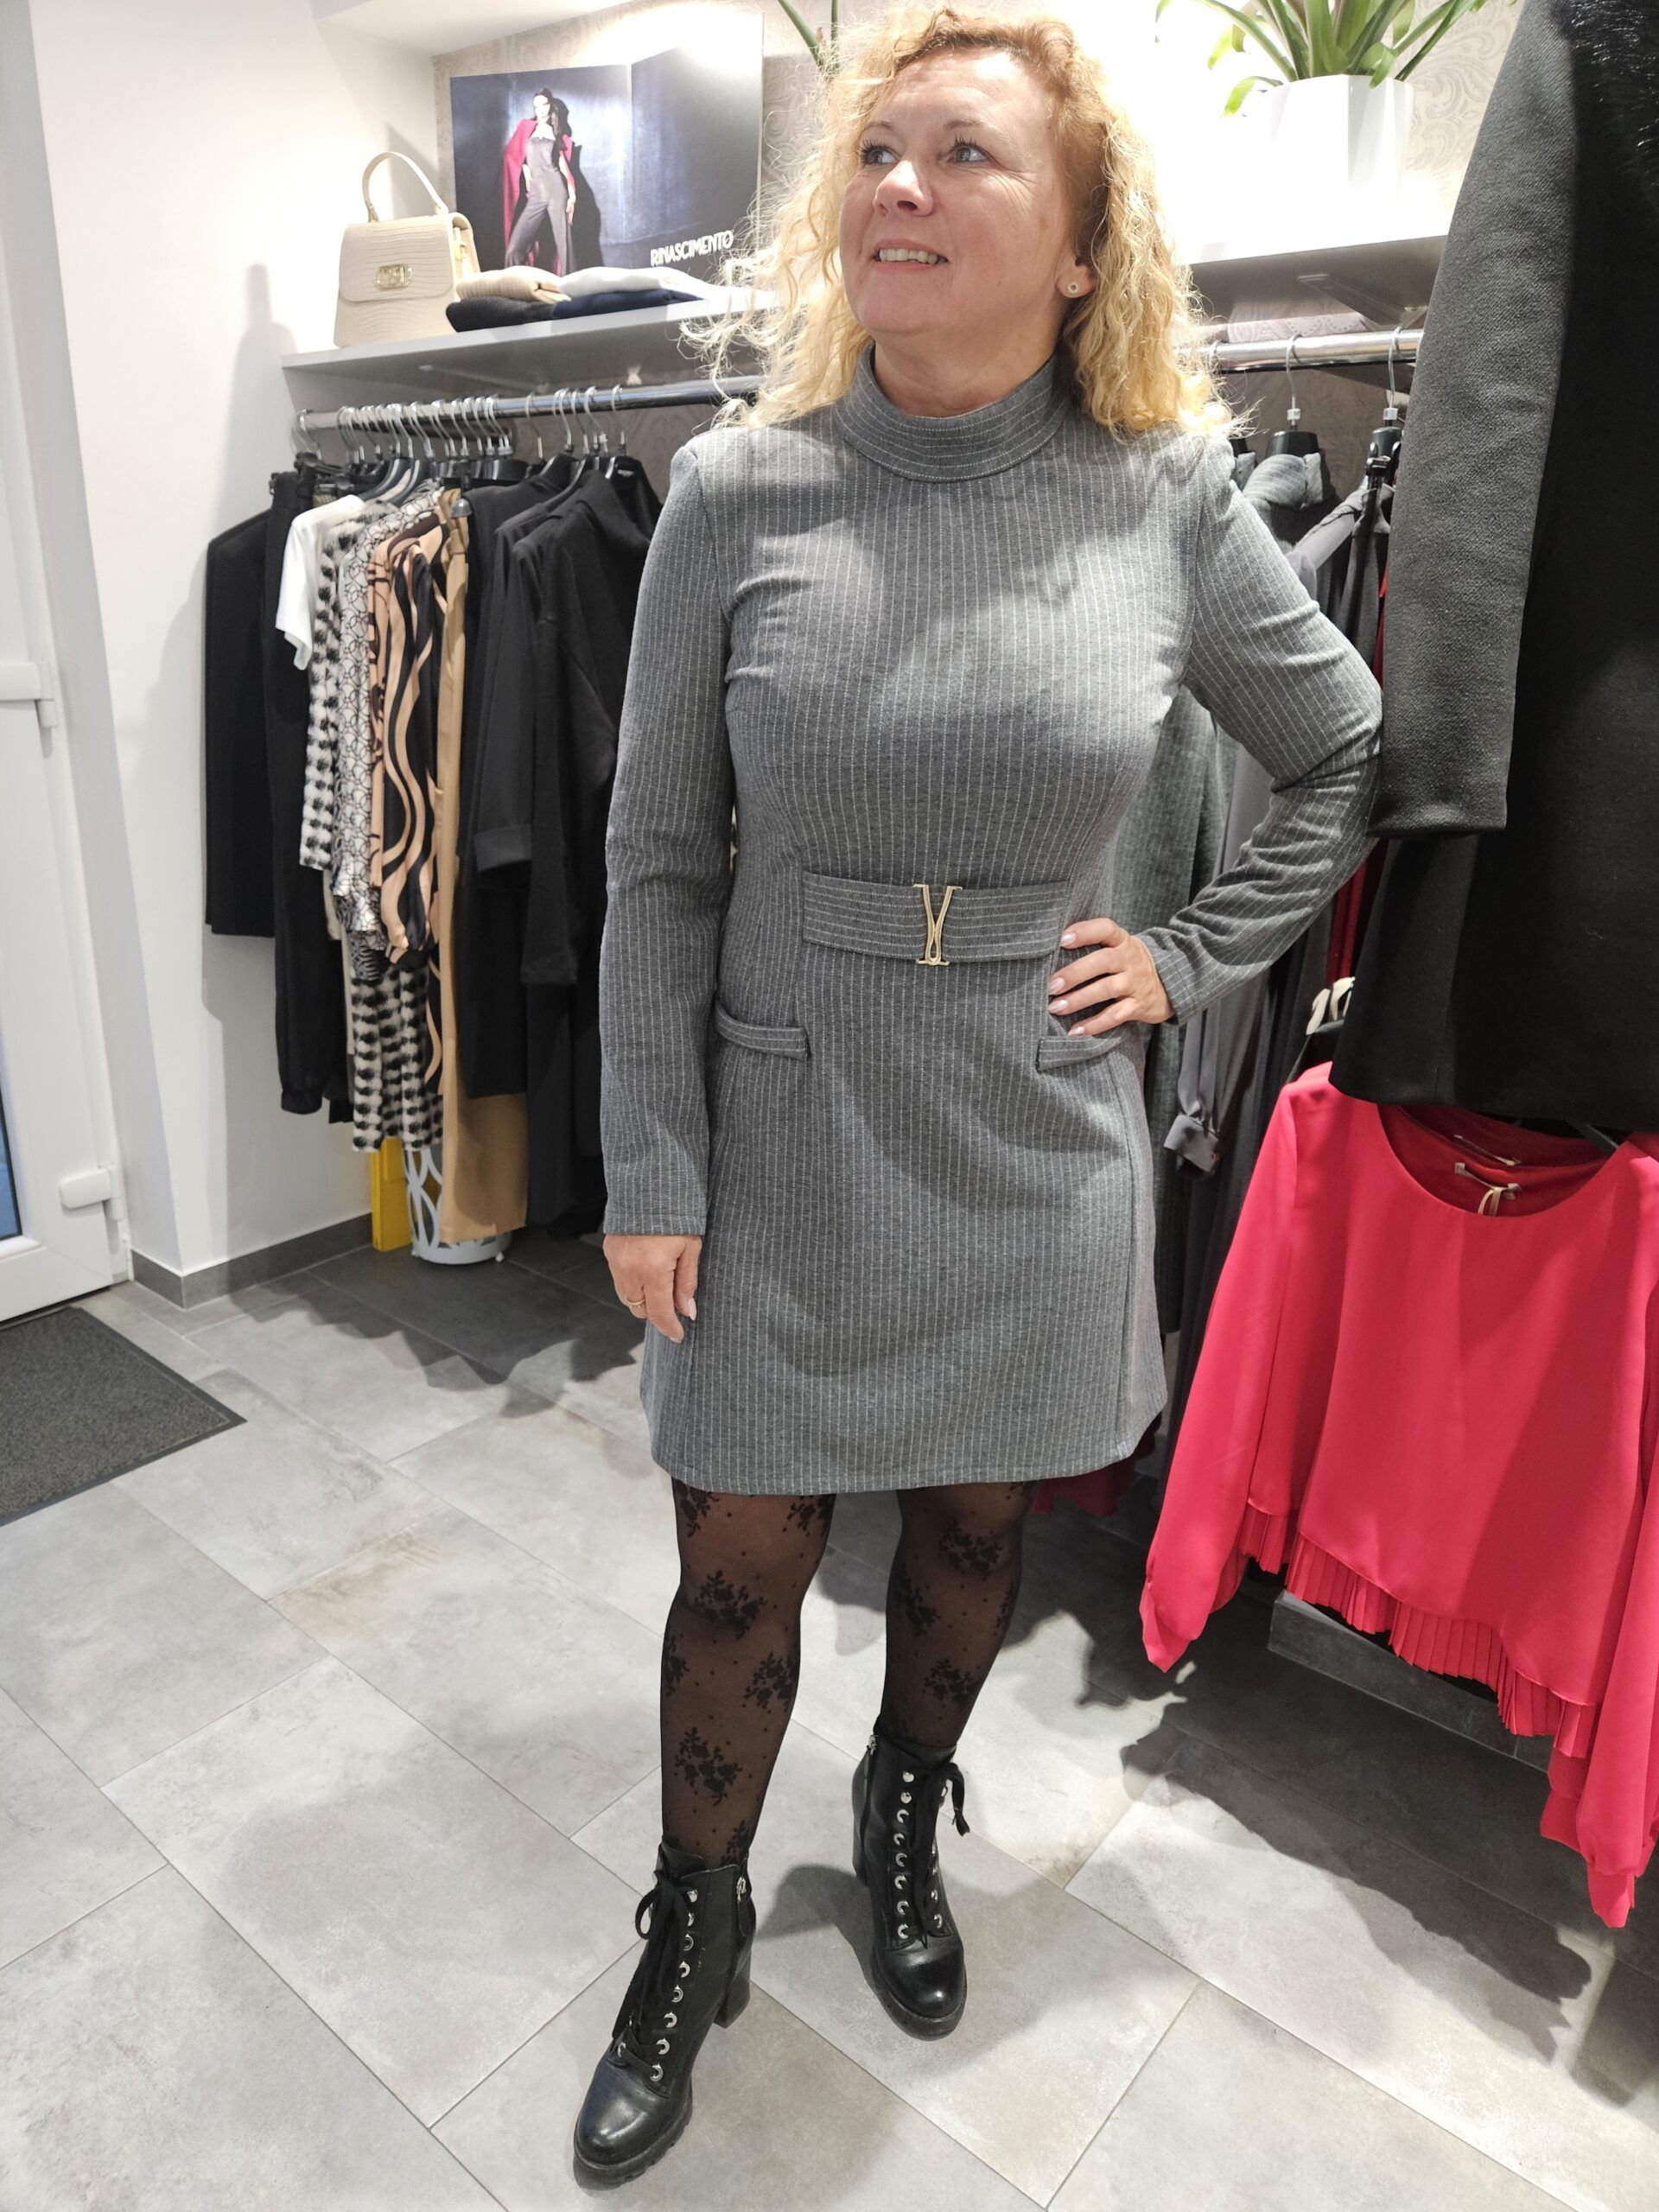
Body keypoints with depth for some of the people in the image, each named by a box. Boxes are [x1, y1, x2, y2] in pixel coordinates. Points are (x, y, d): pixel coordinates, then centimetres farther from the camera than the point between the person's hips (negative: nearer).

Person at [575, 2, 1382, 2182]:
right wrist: (650, 1174, -5)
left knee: (973, 1531, 19)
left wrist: (1193, 957, 2)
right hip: (784, 1139, -1)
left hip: (1036, 1150, 1)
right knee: (739, 1569, 10)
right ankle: (697, 1923, 40)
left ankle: (908, 1820, 51)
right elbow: (659, 864, -4)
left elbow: (1354, 756, 11)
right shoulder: (737, 491, -6)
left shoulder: (1168, 495, -4)